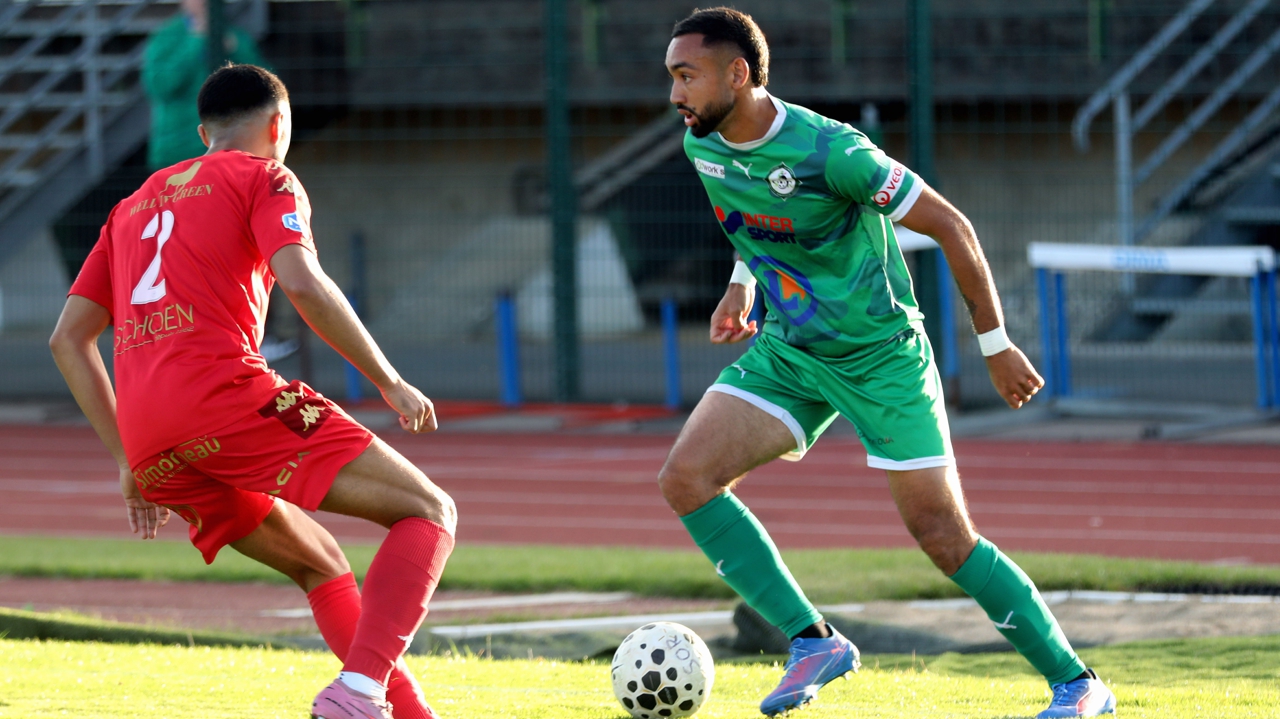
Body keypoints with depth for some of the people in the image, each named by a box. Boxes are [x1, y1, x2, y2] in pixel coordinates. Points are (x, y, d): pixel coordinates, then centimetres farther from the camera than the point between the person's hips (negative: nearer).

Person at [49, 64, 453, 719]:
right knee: (429, 513, -4)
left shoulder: (133, 206, 31)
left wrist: (129, 461, 27)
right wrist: (390, 383, -1)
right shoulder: (266, 179, 11)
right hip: (225, 394, -7)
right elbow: (301, 283, -9)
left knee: (320, 565, 23)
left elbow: (68, 338, 26)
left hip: (148, 445, 7)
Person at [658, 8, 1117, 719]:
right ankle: (812, 641, -7)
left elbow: (950, 227, -17)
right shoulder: (703, 145, -4)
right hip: (787, 351, 6)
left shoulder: (830, 152, -25)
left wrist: (996, 346, -13)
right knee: (685, 479, -13)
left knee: (944, 537, -9)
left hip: (880, 353, -6)